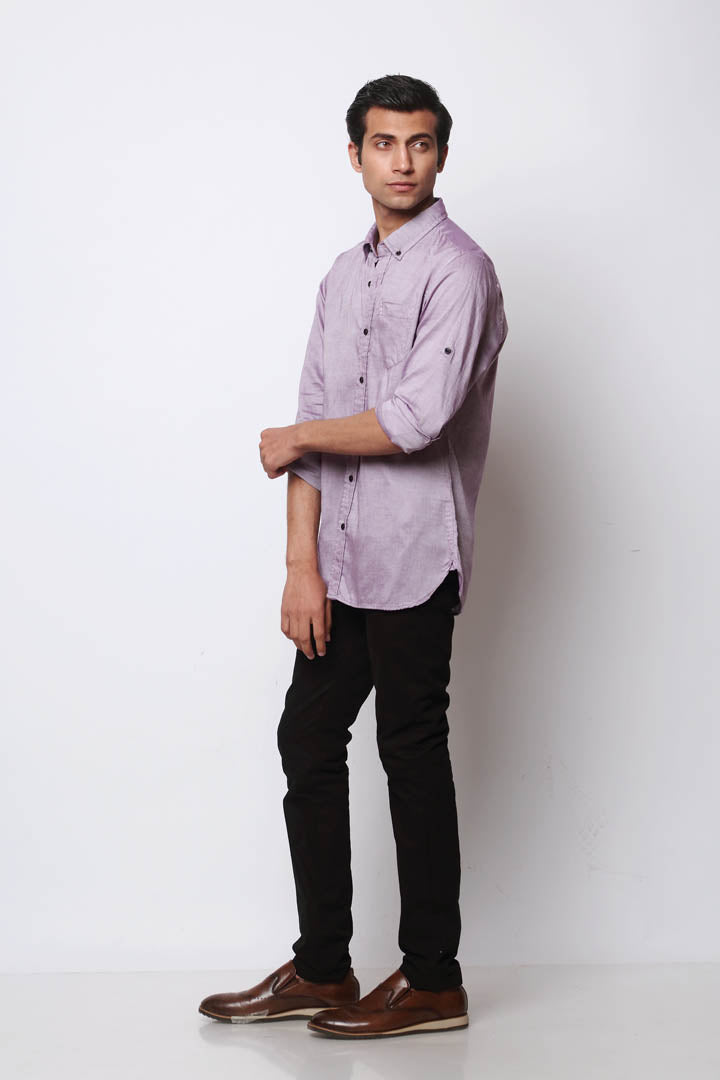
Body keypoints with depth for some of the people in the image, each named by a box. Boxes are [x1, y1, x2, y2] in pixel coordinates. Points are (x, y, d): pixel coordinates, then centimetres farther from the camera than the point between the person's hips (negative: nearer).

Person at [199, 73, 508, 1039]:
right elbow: (317, 422, 9)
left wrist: (294, 438, -6)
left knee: (413, 758, 0)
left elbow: (416, 420, -21)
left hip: (414, 560, -8)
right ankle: (321, 970, 23)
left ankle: (432, 982, 15)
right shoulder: (343, 278, 14)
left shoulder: (458, 271, -10)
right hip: (342, 562, 8)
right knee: (308, 741, 11)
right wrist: (302, 564, 1)